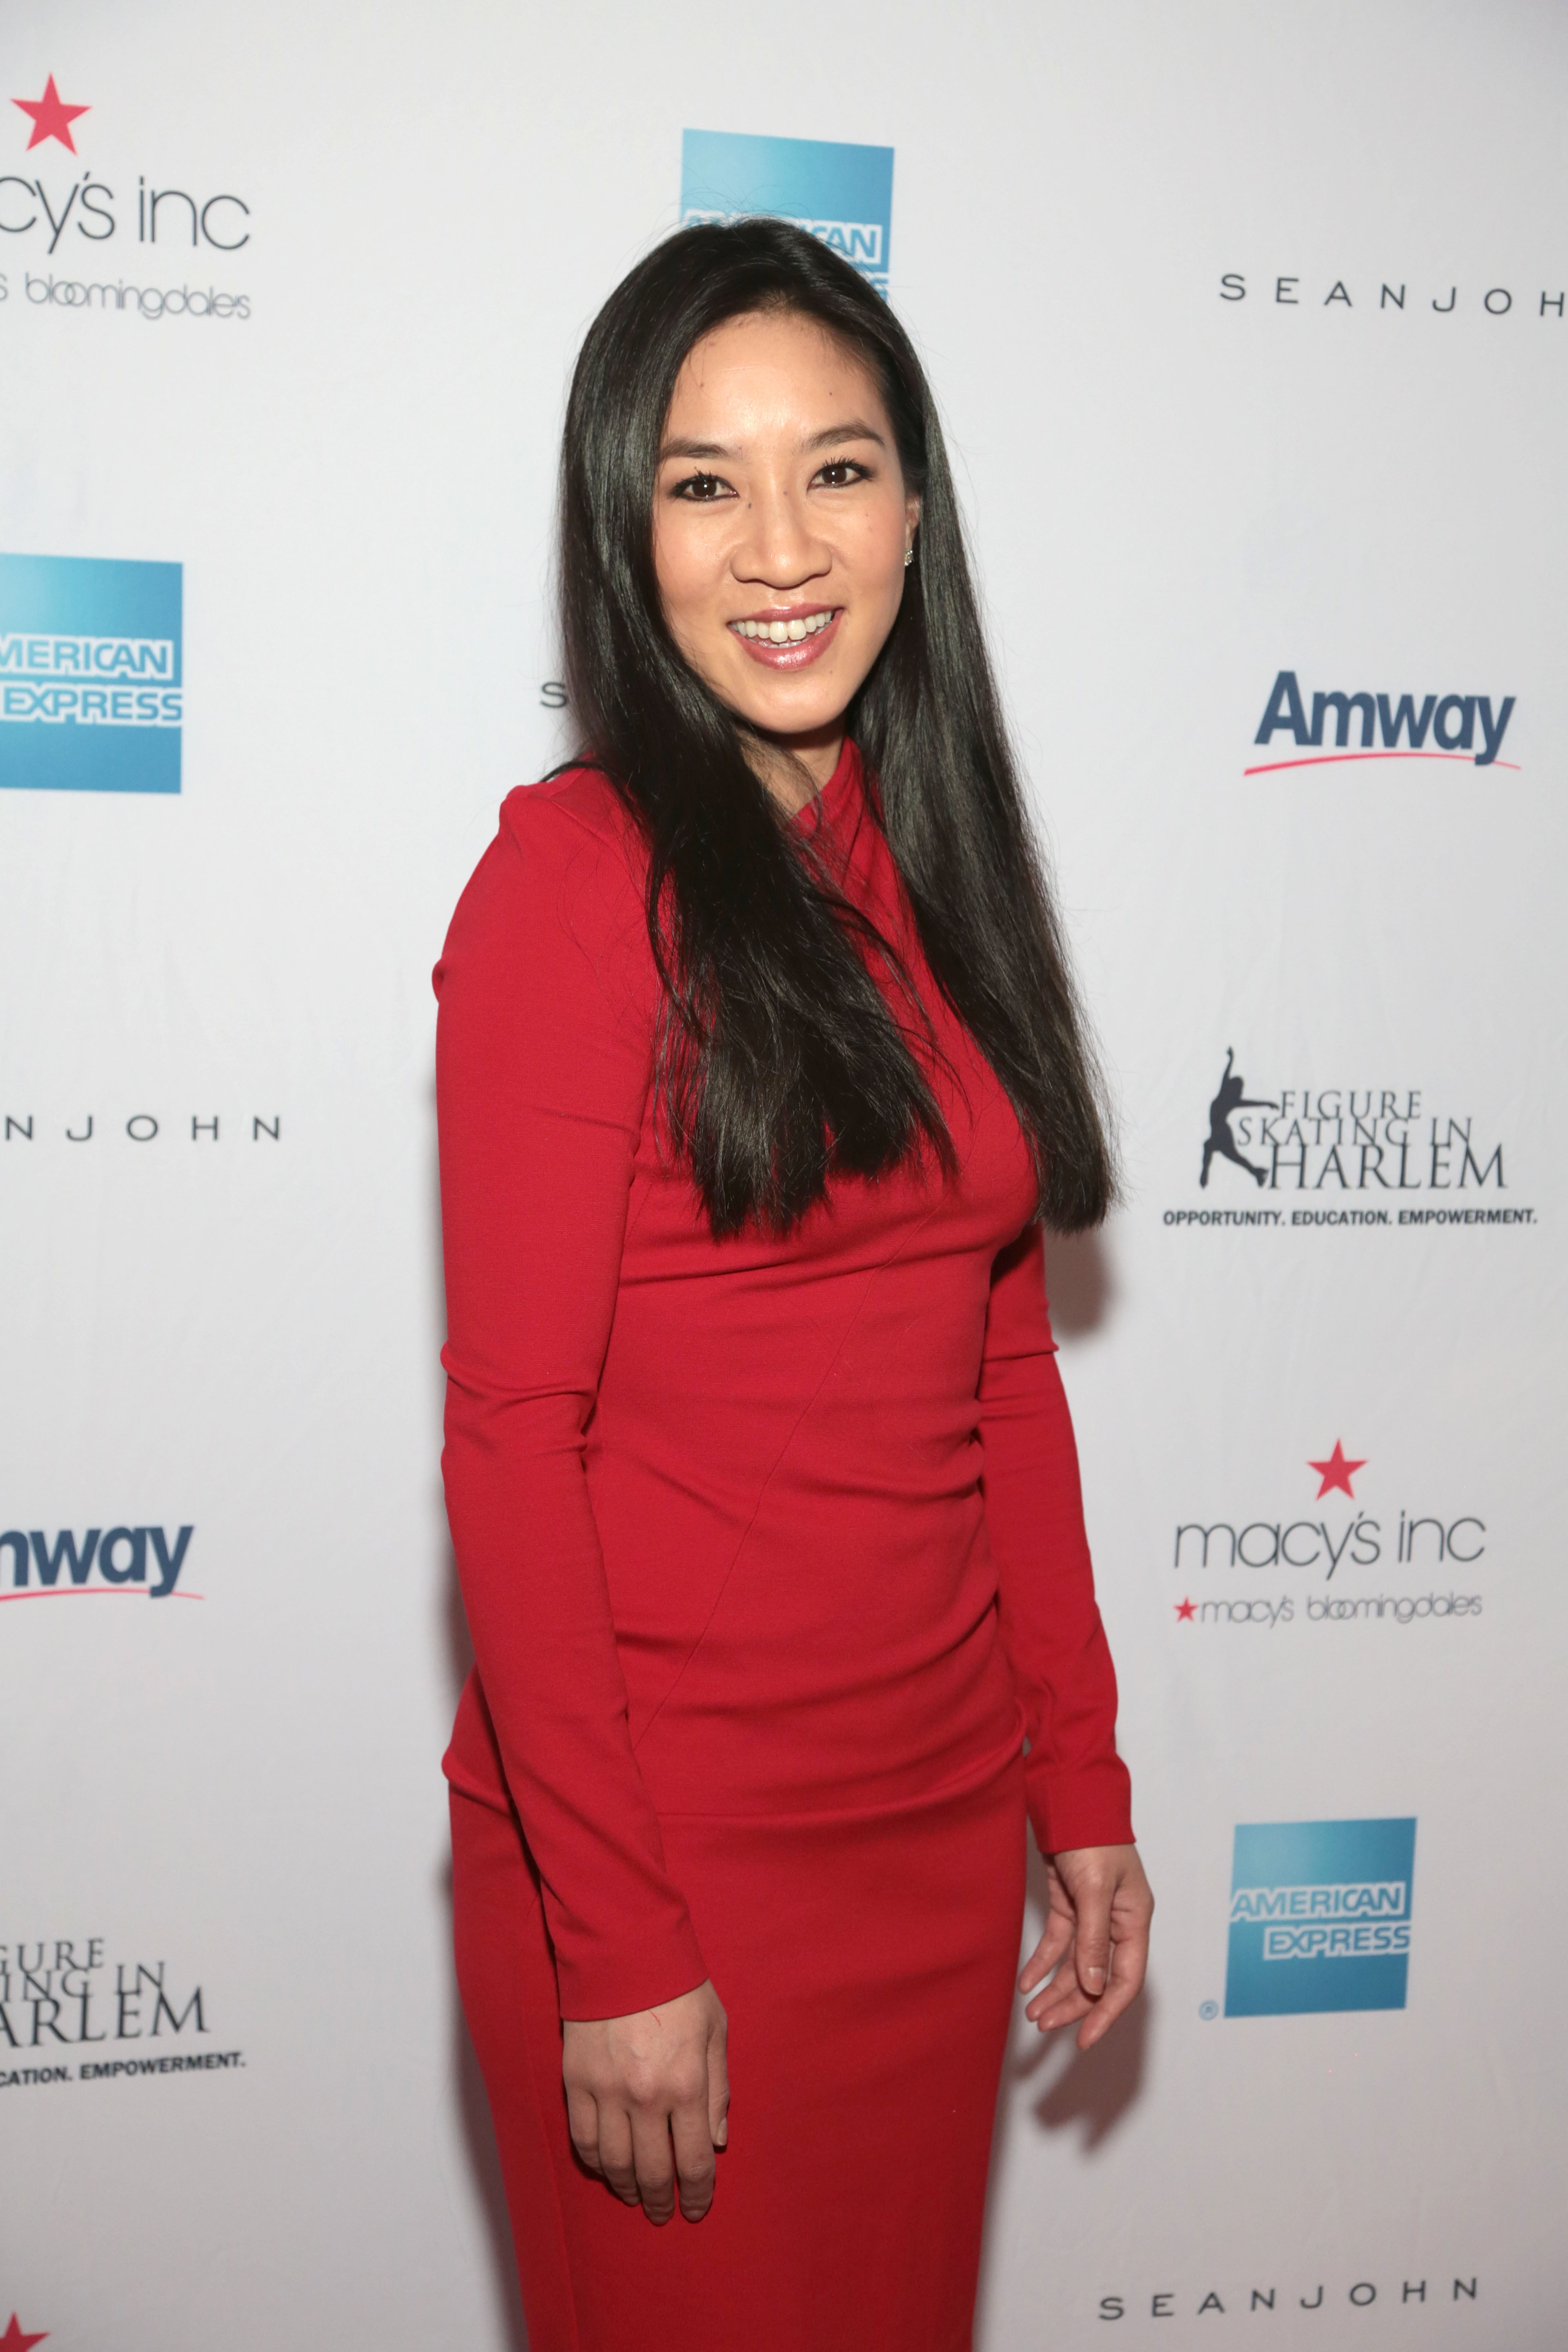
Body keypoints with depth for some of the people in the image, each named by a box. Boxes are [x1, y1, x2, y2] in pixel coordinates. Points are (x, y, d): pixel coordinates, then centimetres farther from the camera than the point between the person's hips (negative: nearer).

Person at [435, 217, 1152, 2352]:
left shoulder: (937, 867, 6)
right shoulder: (582, 873, -13)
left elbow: (1005, 1362, 9)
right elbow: (512, 1435, -15)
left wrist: (1085, 1786, 9)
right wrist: (617, 1941, -16)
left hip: (943, 1822, 6)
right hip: (667, 1838, -6)